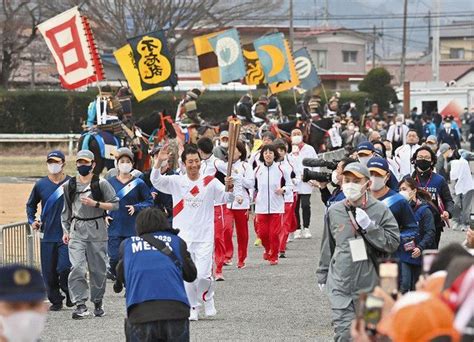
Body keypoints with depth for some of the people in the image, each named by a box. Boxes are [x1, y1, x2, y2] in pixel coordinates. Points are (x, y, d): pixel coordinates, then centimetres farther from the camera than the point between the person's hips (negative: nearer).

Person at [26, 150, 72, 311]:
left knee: (64, 268, -13)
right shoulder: (41, 185, 6)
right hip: (47, 236, 3)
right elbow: (31, 205, 21)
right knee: (49, 272, 4)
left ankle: (70, 294, 12)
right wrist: (32, 220, 6)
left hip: (67, 235, -3)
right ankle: (56, 300, 17)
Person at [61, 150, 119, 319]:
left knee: (98, 269, 4)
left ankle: (98, 302, 21)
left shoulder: (101, 183, 0)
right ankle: (80, 305, -14)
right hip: (76, 230, 1)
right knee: (77, 268, -13)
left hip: (97, 230, -1)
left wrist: (95, 204, -14)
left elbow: (115, 204, -3)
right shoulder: (69, 185, 10)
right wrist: (65, 230, 14)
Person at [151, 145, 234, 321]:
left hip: (205, 237, -1)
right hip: (183, 237, 1)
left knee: (203, 275, -8)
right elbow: (156, 181, -10)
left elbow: (226, 199, -4)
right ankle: (192, 308, 17)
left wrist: (229, 188, -26)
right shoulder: (176, 182, 1)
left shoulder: (210, 182, 0)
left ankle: (208, 298, 22)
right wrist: (159, 161, -25)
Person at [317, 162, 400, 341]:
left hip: (370, 286, -1)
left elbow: (393, 243, -8)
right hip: (340, 286, 1)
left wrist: (369, 226, -17)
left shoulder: (380, 210, -3)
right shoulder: (334, 211, 5)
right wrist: (323, 274, 22)